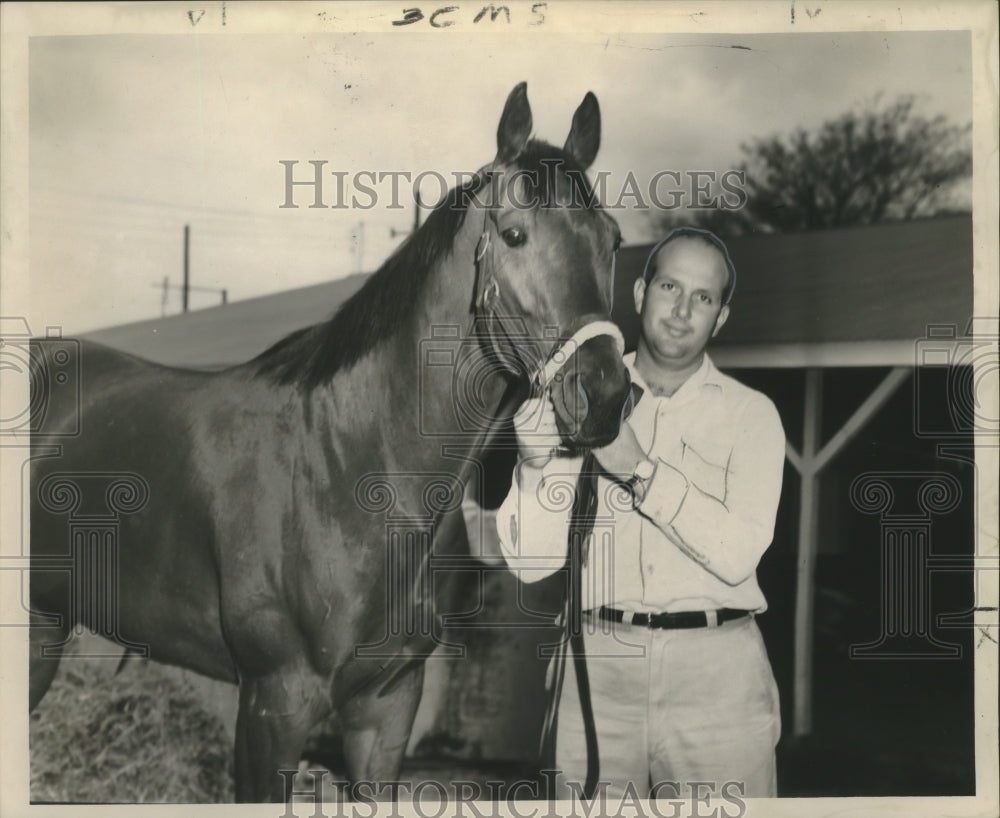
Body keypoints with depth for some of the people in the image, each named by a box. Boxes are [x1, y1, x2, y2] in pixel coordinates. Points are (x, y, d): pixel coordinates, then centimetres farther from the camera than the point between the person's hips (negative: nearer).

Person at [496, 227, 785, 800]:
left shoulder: (750, 414, 4)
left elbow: (738, 553, -12)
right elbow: (532, 563, 2)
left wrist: (638, 468, -20)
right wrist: (535, 466, -16)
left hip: (718, 673, -1)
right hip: (597, 669, 1)